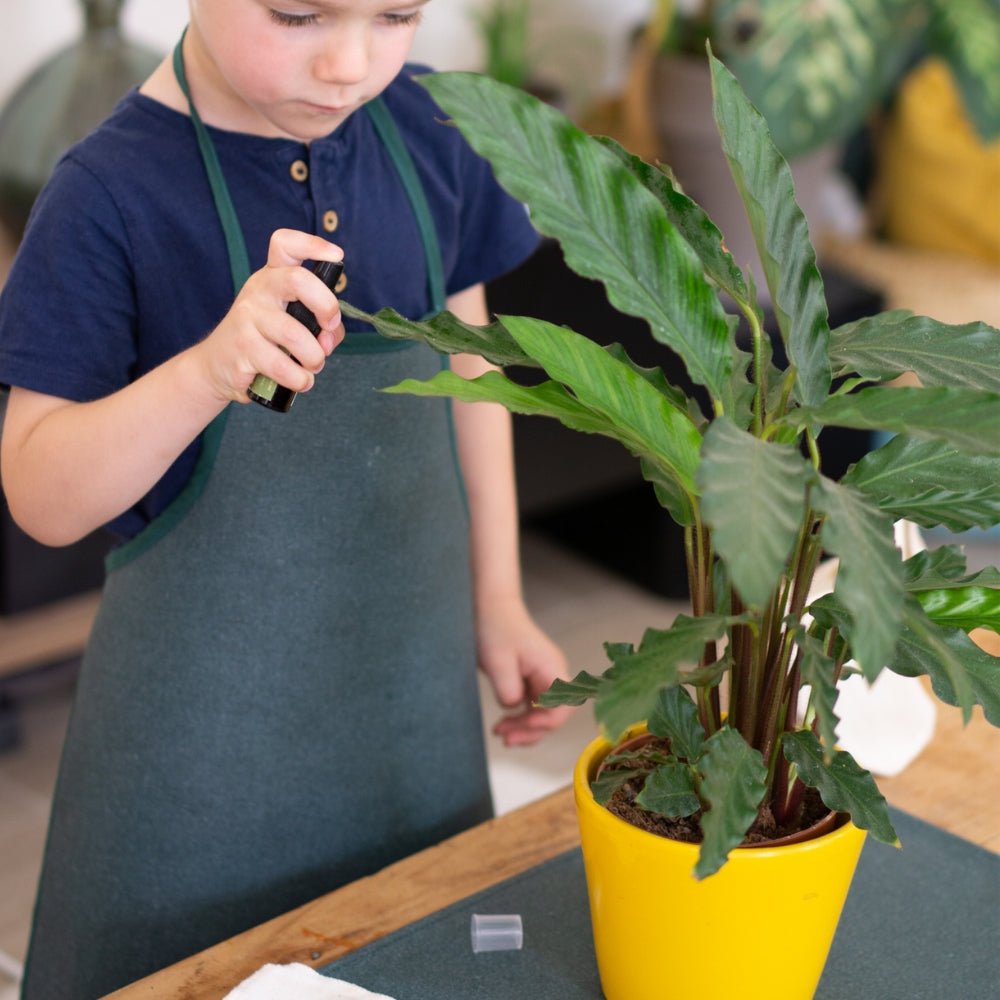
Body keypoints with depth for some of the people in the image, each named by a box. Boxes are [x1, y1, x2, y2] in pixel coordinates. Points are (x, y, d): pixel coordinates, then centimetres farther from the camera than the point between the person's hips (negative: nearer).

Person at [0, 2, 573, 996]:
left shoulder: (423, 127, -4)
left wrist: (497, 600, 12)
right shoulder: (110, 191, -18)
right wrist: (211, 368, -35)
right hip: (207, 715, -4)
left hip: (413, 678, 4)